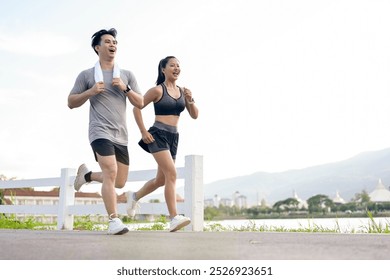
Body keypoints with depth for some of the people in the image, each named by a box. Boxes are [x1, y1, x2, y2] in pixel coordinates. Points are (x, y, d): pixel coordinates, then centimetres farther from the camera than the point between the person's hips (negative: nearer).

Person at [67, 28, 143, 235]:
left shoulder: (127, 75, 15)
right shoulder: (86, 75, 7)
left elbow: (140, 104, 10)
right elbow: (71, 103, 8)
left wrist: (125, 88, -7)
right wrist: (90, 92, -8)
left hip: (121, 135, 5)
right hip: (100, 132, -4)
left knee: (120, 182, 7)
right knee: (111, 172, -22)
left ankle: (87, 175, 34)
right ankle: (113, 221, -16)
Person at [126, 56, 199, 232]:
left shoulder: (182, 91, 12)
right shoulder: (157, 90, -4)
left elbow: (194, 115, 10)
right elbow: (137, 108, -2)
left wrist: (190, 100, -9)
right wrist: (143, 132, -7)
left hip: (173, 138, 7)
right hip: (158, 135, -7)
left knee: (161, 180, 15)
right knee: (171, 174, -21)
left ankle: (134, 196, 40)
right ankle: (174, 218, -22)